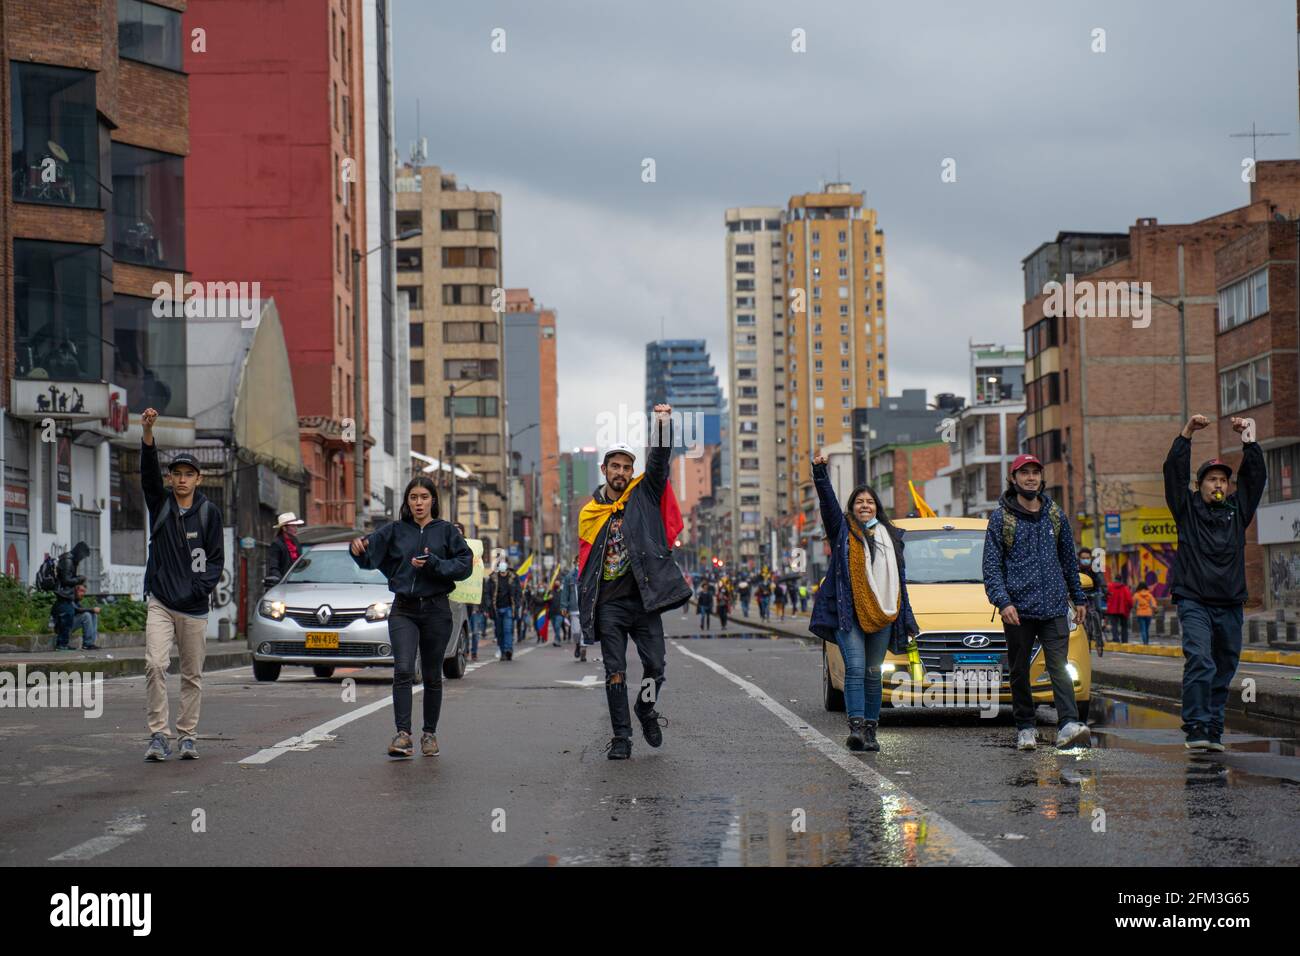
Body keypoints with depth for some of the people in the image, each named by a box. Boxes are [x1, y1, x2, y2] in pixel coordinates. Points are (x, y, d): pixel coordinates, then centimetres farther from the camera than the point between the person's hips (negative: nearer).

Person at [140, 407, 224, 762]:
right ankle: (158, 736, -10)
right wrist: (147, 433, -24)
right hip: (160, 602, 0)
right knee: (155, 665, -14)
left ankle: (188, 736, 16)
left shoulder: (209, 512, 4)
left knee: (192, 675, 6)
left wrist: (202, 587, -13)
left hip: (194, 607, 0)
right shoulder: (159, 504, 7)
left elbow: (216, 557, 3)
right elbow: (148, 470, -9)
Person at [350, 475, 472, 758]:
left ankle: (429, 733, 21)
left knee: (432, 676, 8)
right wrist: (358, 547, -29)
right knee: (403, 670, -16)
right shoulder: (395, 530, 5)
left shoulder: (446, 531, 3)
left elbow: (465, 564, -4)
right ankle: (403, 735, -20)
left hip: (436, 610, 0)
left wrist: (434, 564, -16)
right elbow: (370, 552, -6)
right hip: (403, 610, 0)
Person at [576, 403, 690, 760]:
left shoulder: (644, 494, 7)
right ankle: (621, 737, 6)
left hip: (644, 598, -1)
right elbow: (584, 561, 13)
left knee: (655, 664, -1)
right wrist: (585, 604, 8)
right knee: (615, 672, 1)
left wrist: (664, 423, -21)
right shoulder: (590, 512, 9)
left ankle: (646, 709, 28)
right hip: (609, 604, 1)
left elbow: (659, 460, -7)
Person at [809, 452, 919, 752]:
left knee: (873, 673, 6)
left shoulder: (890, 536, 17)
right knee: (855, 668, -15)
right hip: (848, 613, -3)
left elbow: (900, 579, 19)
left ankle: (870, 730, 11)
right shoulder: (842, 530, 8)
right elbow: (827, 501, -8)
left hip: (882, 615, 3)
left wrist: (907, 619, 17)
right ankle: (856, 727, -21)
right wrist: (820, 472, -24)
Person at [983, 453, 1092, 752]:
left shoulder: (1056, 516, 13)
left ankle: (1069, 726, -21)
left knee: (1059, 667, -10)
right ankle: (1025, 728, 16)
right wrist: (1002, 601, -14)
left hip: (1054, 607, 1)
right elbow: (991, 566, -2)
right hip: (1017, 609, -1)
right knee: (1019, 672, 6)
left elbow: (1069, 560, 21)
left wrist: (1079, 598, 20)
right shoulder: (1001, 518, 2)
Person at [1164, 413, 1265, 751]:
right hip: (1193, 600, -4)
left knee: (1224, 669, 5)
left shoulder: (1237, 509, 16)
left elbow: (1256, 475, 10)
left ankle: (1213, 730, 11)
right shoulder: (1188, 508, 8)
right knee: (1200, 661, -19)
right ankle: (1196, 728, -22)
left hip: (1230, 603, 4)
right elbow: (1174, 471, -2)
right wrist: (1186, 434, -9)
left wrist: (1248, 439, 1)